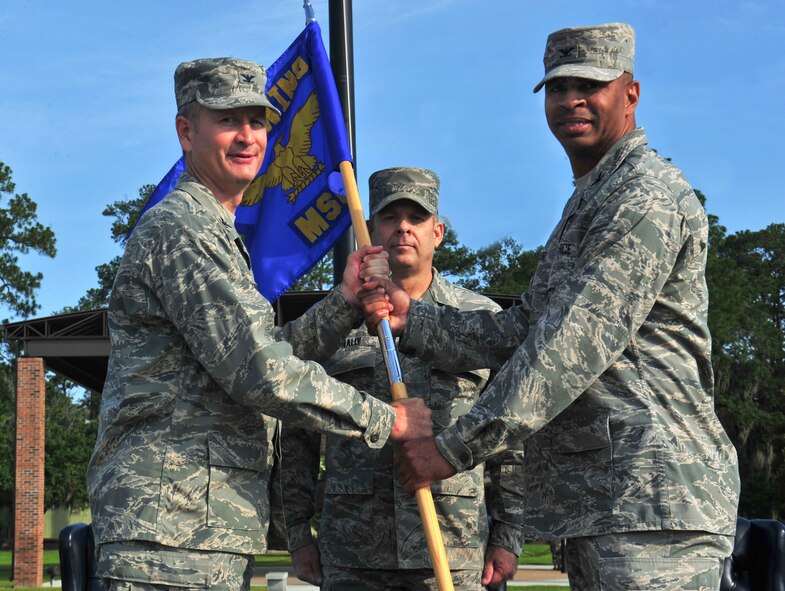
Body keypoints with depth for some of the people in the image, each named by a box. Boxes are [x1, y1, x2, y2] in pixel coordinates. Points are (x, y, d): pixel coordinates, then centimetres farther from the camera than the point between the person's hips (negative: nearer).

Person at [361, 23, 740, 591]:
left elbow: (576, 345, -18)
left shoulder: (646, 195, -10)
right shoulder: (587, 204, 25)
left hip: (653, 500, -10)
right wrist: (413, 317, 6)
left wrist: (457, 447, -17)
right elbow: (522, 332, 19)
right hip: (598, 503, 10)